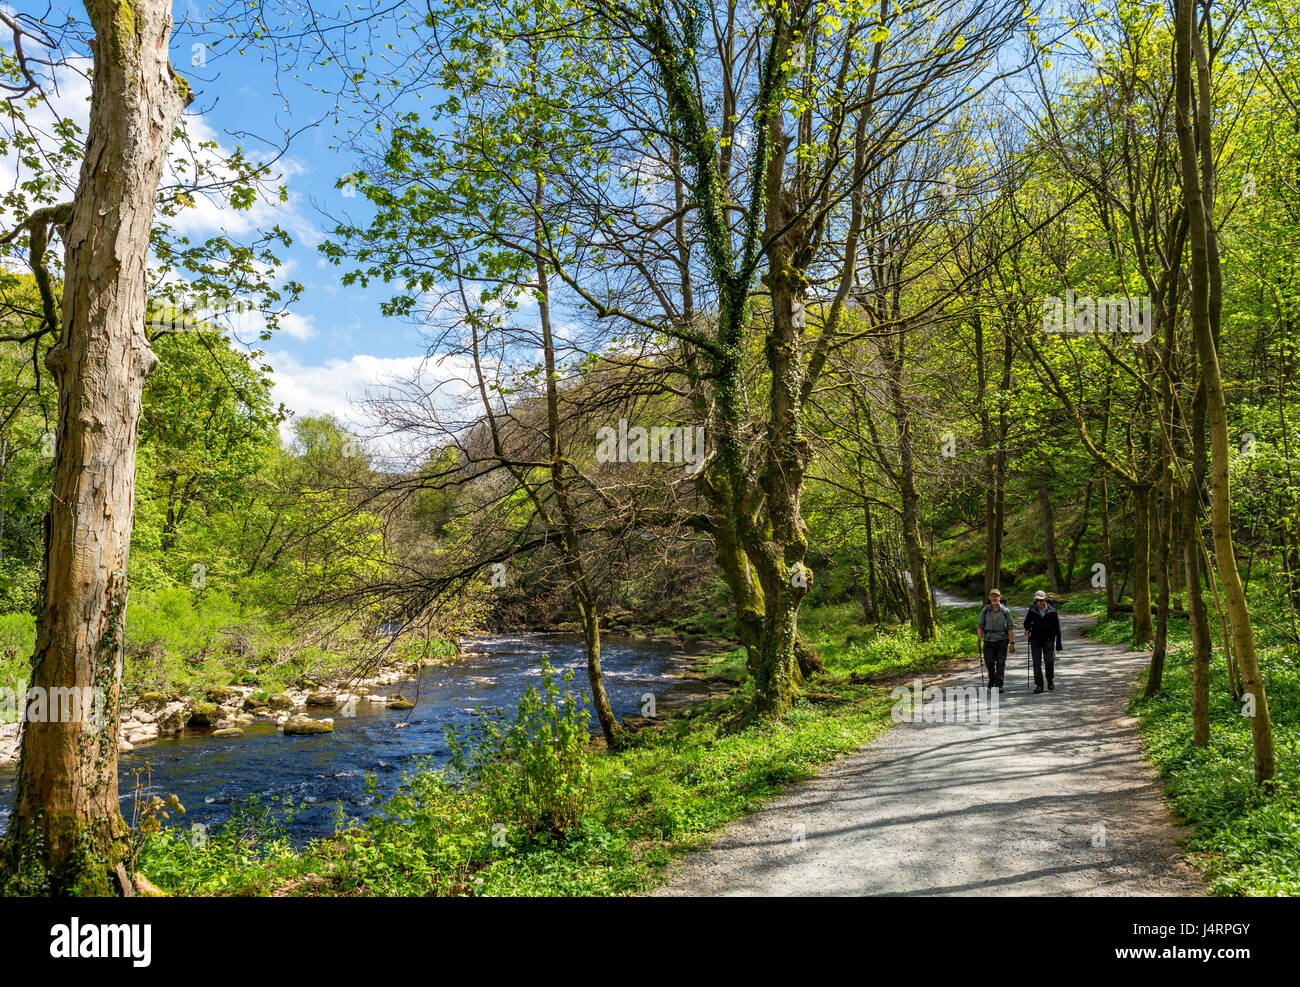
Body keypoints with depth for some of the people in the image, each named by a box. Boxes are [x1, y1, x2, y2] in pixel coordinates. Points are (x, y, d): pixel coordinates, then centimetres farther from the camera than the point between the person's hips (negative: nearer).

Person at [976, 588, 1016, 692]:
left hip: (1002, 640, -1)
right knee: (989, 662, -2)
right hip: (988, 640, 1)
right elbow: (980, 626, 5)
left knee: (1001, 663, -4)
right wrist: (979, 638, -7)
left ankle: (999, 685, 3)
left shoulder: (1006, 611, 0)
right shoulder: (985, 611, 4)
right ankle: (992, 680, 25)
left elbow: (1010, 628, 0)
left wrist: (1012, 643, -3)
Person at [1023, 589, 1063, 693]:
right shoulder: (1032, 610, 1)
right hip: (1035, 640, 1)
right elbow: (1027, 622, 15)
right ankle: (1038, 685, 2)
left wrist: (1058, 645, -2)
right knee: (1037, 663, -3)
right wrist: (1027, 629, -9)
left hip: (1048, 639, -1)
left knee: (1049, 661, -1)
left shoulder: (1052, 611, -3)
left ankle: (1050, 681, 24)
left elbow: (1057, 629, 1)